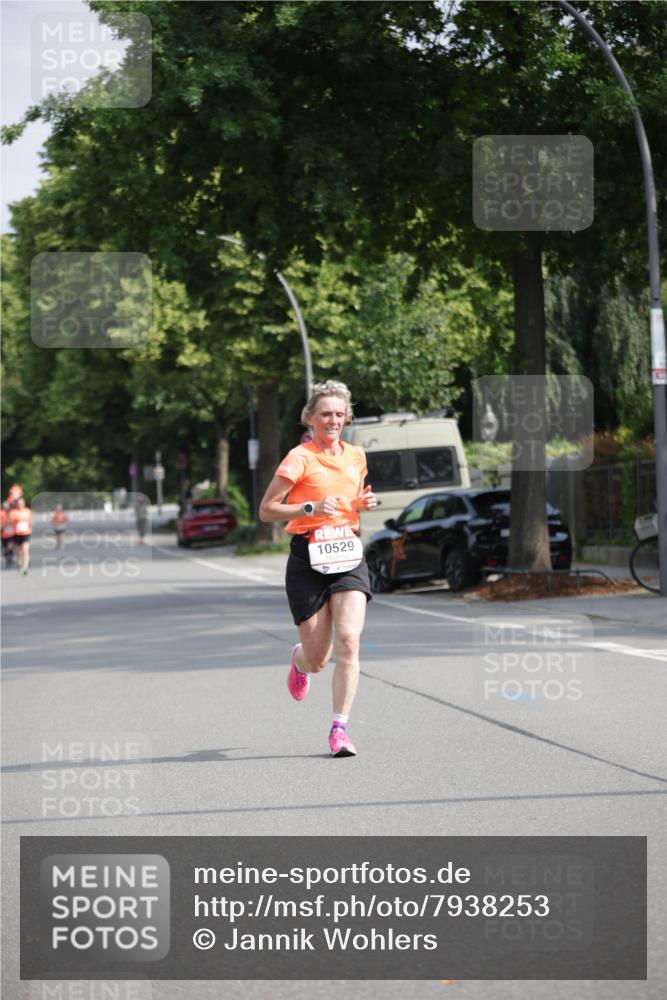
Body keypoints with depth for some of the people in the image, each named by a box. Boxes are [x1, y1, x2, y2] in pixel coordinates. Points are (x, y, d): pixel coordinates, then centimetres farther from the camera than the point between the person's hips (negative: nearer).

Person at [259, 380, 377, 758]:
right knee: (318, 658, 2)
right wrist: (312, 508, -20)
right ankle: (300, 660, 41)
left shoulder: (356, 456, 11)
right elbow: (266, 510, -8)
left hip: (349, 556, 4)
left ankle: (340, 728, -9)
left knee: (349, 641, -16)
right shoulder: (300, 457, -6)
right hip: (308, 559, -3)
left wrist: (363, 503, 6)